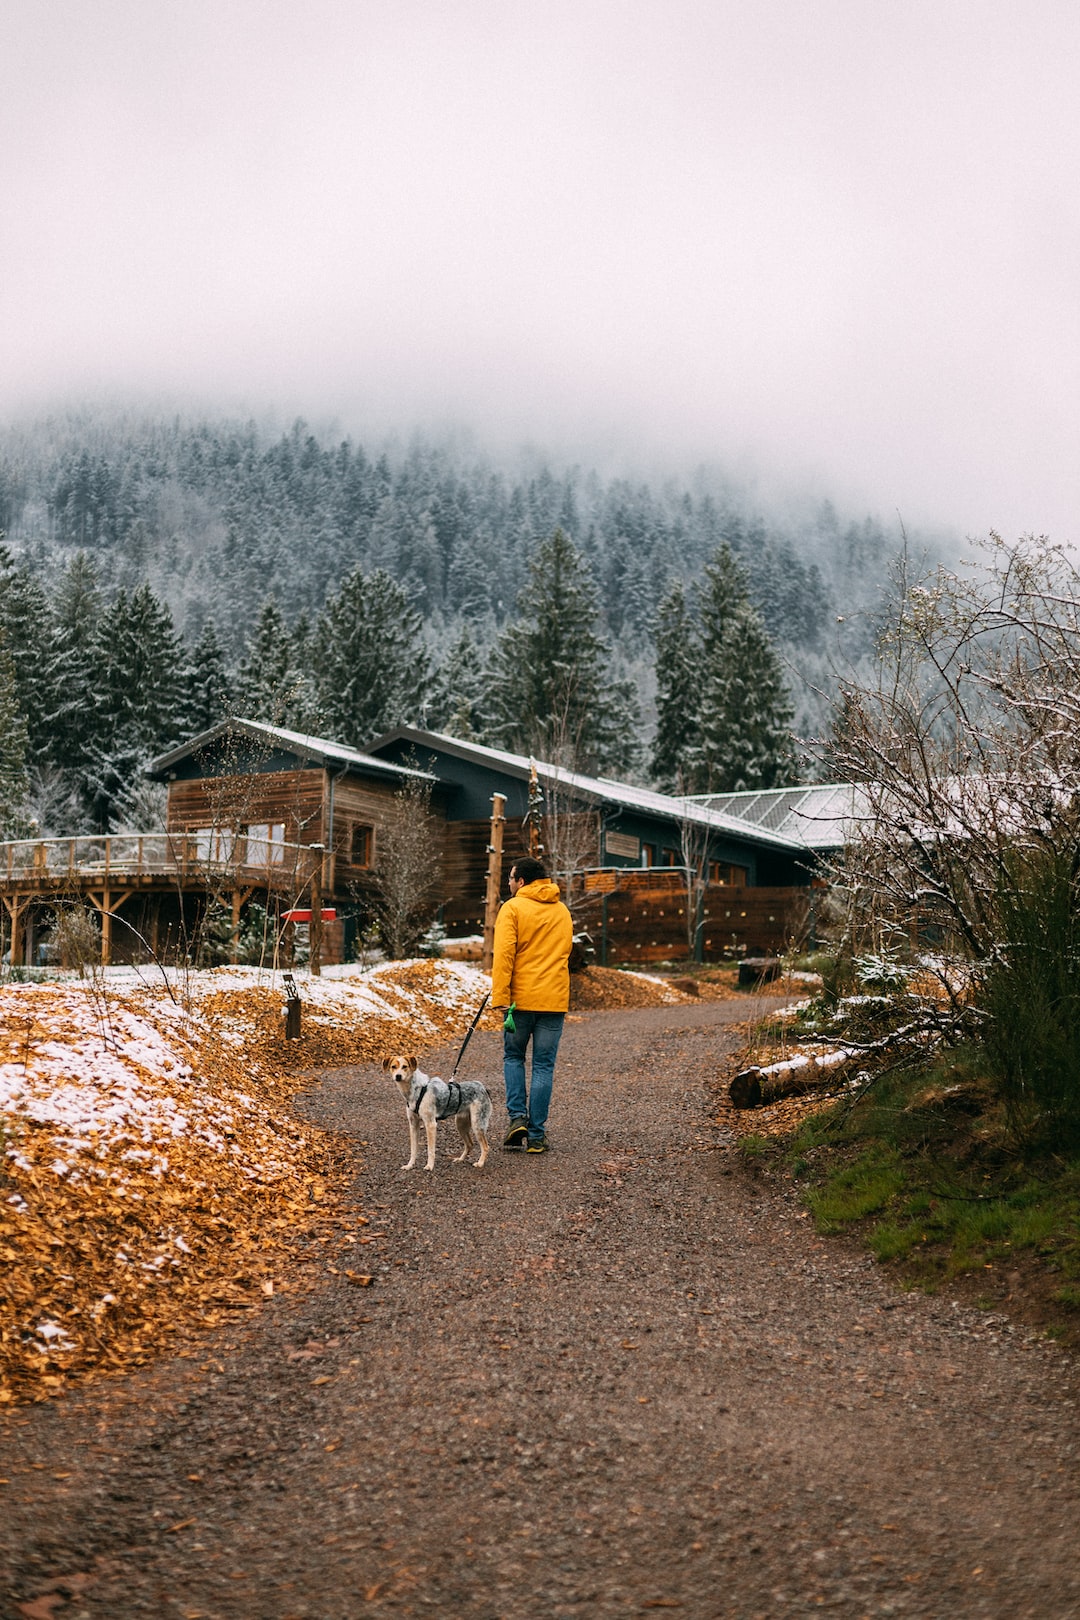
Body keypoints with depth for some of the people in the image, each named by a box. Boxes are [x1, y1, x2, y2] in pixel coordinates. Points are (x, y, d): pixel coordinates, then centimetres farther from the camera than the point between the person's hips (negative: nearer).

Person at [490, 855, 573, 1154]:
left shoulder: (512, 908, -5)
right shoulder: (563, 911, 13)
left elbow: (504, 954, -13)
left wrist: (500, 997, -14)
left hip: (521, 998, -3)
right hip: (555, 1000, 3)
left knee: (513, 1056, 17)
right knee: (544, 1066, 6)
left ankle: (518, 1117, 3)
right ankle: (537, 1135, 7)